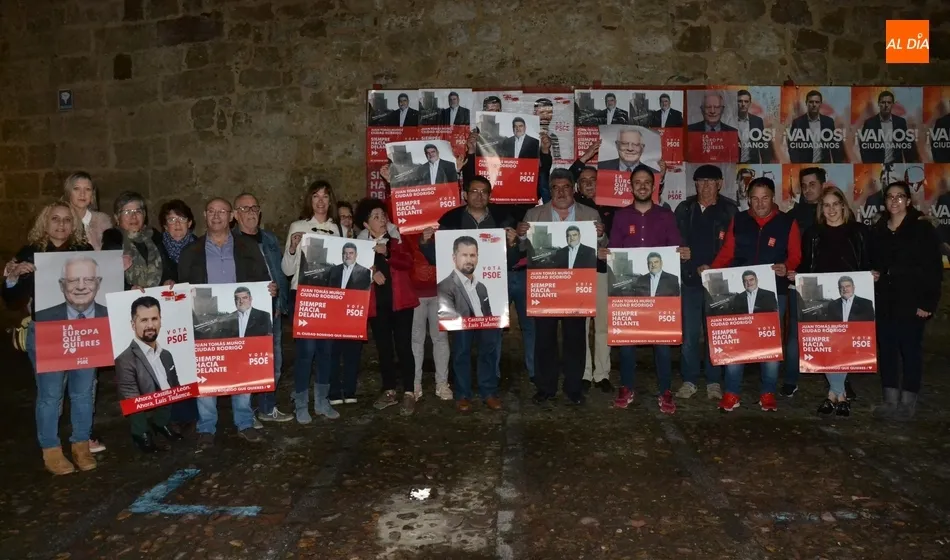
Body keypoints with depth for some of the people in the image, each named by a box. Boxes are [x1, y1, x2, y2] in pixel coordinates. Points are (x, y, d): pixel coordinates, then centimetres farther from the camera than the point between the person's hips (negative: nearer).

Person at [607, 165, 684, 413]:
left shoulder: (666, 215, 9)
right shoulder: (621, 216, 9)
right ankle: (626, 388, 14)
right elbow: (614, 250, 6)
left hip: (661, 285, 0)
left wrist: (682, 253, -16)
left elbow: (676, 248, 5)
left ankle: (665, 392, 9)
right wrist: (605, 254, -15)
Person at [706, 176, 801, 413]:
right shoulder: (738, 220, 6)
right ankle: (731, 393, 9)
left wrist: (786, 268, -18)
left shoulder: (787, 223, 2)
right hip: (740, 289, 1)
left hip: (774, 291, -1)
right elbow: (726, 252, 7)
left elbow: (795, 256, 2)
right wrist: (711, 269, -8)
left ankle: (768, 393, 19)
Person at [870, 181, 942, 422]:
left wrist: (928, 303, -13)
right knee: (886, 350, 7)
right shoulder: (877, 230, 11)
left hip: (912, 302, -5)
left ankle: (907, 402, 11)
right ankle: (890, 400, 16)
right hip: (884, 303, 5)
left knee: (910, 350, 2)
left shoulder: (922, 228, -4)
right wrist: (871, 273, -1)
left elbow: (934, 268, -8)